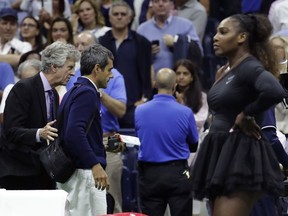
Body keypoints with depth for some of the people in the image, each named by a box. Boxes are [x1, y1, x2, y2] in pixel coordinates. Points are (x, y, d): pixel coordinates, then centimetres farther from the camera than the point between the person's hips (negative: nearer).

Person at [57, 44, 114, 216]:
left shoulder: (75, 91, 16)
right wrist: (95, 164, -26)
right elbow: (74, 132, -24)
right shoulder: (87, 93, -13)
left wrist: (101, 141, 22)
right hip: (86, 172, -10)